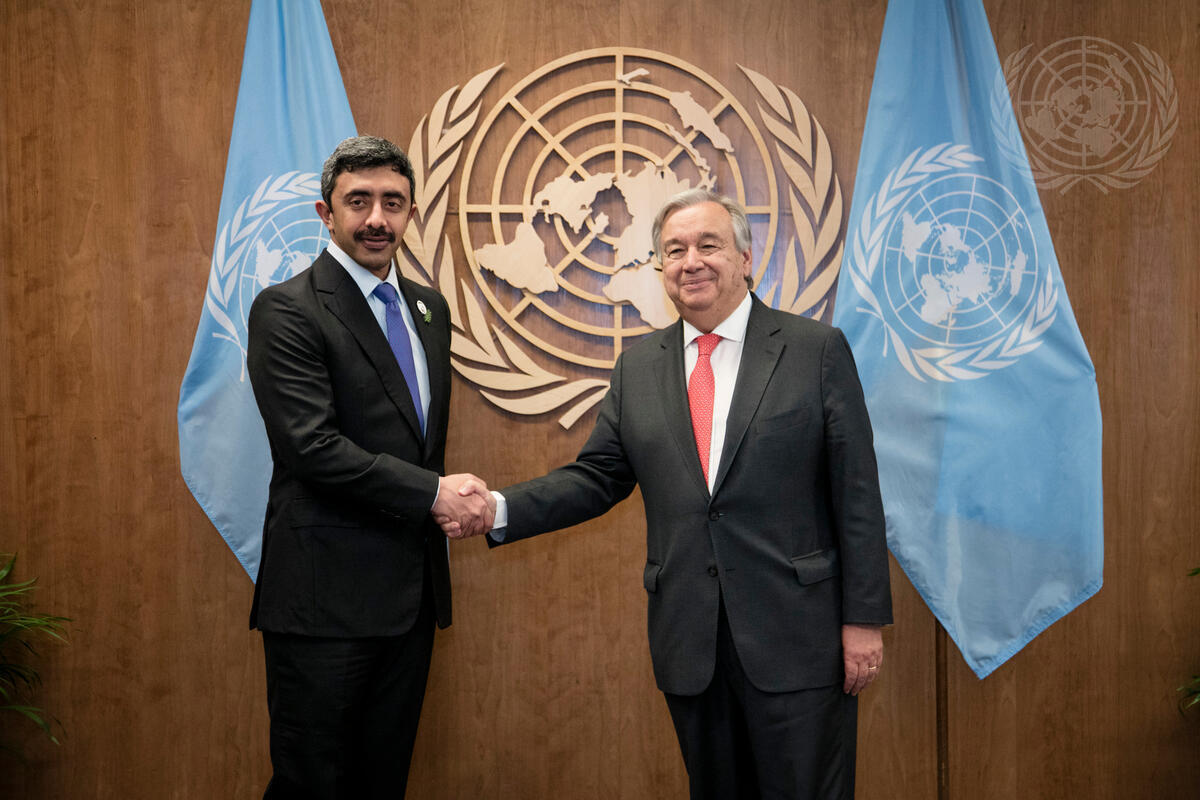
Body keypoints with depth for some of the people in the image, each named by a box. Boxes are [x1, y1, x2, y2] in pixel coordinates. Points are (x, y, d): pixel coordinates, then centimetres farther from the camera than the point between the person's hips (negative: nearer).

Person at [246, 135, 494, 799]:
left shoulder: (429, 308, 14)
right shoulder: (286, 310, -9)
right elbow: (312, 446, -19)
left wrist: (447, 495, 8)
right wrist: (433, 492, -18)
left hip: (413, 591, 7)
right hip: (326, 595, -7)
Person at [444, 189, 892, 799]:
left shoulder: (818, 350, -2)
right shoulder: (637, 368, 9)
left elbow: (855, 492, -4)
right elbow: (597, 477, 8)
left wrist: (863, 617, -6)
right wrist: (499, 510, -7)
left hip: (796, 637, -3)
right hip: (689, 644, 4)